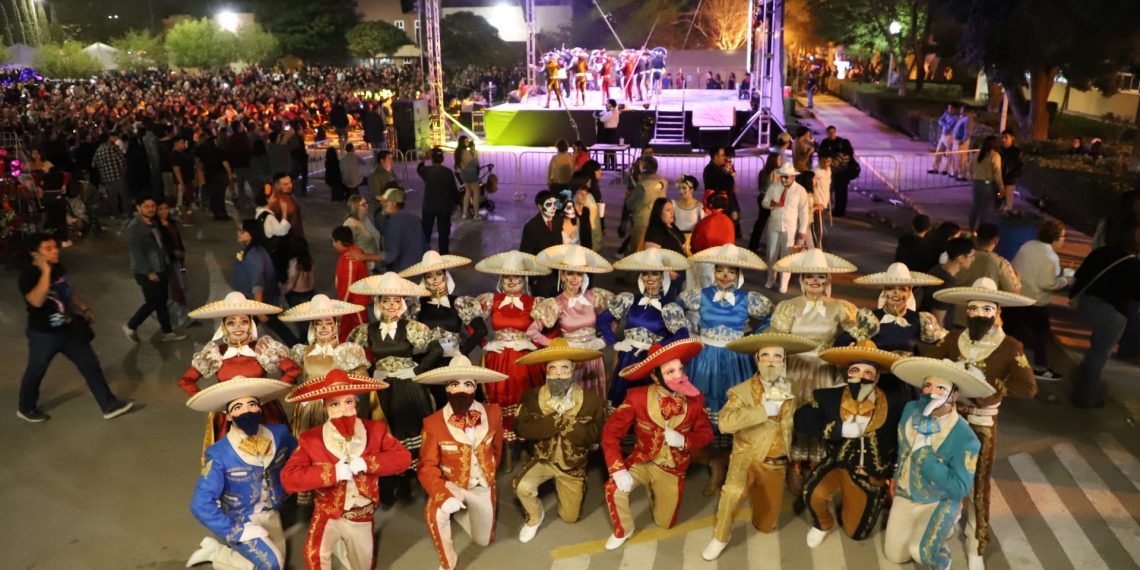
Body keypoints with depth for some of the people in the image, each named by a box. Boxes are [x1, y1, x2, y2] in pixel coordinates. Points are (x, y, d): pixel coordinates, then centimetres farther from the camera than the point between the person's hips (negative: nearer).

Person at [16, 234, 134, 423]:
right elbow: (36, 301, -38)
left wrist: (85, 309, 12)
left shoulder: (58, 268, 0)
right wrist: (45, 272, -37)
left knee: (91, 365, 5)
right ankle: (25, 409, 41)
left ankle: (109, 405, 12)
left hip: (69, 329, 6)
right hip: (43, 335, -6)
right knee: (35, 372, 15)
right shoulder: (28, 274, -22)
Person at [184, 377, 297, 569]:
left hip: (271, 515, 5)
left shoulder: (279, 433, -10)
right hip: (241, 522, -5)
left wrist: (283, 490, 2)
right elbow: (201, 504, -23)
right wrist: (235, 532, -24)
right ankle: (215, 550, 1)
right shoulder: (219, 453, -22)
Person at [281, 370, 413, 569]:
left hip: (362, 517, 2)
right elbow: (288, 477, -19)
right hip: (327, 514, -2)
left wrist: (367, 463, -25)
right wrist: (332, 473, -28)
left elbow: (403, 457, -12)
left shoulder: (375, 429, -6)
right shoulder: (310, 438, -11)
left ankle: (347, 548, 46)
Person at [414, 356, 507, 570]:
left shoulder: (493, 413, -12)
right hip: (452, 485, -3)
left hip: (483, 487, 3)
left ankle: (463, 511, 47)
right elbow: (427, 467, -21)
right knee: (435, 511, -36)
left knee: (483, 541, 18)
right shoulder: (433, 423, -21)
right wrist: (443, 496, -36)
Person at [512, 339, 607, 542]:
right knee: (522, 487, -29)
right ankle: (535, 516, 5)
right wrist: (557, 420, -29)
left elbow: (596, 433, -18)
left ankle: (561, 487, 39)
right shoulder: (532, 397, -11)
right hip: (542, 460, 0)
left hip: (573, 465, 0)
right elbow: (521, 428, -20)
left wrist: (560, 422, -25)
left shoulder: (591, 400, -13)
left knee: (569, 517, 7)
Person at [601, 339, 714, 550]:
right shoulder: (637, 397, -22)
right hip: (641, 461, -1)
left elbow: (705, 433, -3)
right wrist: (618, 470, -30)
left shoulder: (695, 399, -16)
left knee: (665, 522, 11)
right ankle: (623, 530, 4)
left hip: (672, 468, 2)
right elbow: (611, 432, -19)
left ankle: (658, 494, 46)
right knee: (614, 488, -28)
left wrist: (683, 440, -25)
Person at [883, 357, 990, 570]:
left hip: (939, 502, -4)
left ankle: (947, 525, 12)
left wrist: (924, 455, -30)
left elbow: (960, 488, -28)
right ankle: (938, 528, 32)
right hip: (904, 495, 4)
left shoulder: (965, 439, -27)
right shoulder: (910, 410, -12)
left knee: (921, 551, -20)